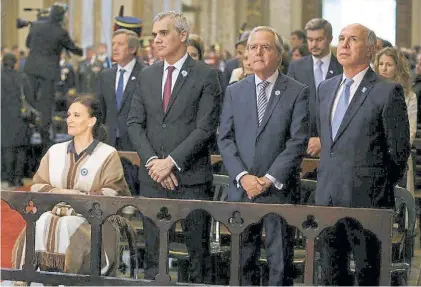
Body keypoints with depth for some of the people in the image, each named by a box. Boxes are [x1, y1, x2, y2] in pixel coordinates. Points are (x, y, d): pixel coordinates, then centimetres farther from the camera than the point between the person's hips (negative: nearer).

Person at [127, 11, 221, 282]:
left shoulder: (206, 76, -3)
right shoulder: (147, 75, 12)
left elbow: (205, 128, -9)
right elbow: (135, 123, 9)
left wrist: (171, 161, -13)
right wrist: (152, 161, -6)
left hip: (192, 177, -4)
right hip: (153, 176, 4)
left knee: (197, 247, 1)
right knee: (153, 247, 6)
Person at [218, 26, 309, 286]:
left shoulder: (297, 92, 0)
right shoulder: (234, 91, 11)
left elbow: (298, 142, -7)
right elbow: (225, 139, 6)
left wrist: (270, 179, -13)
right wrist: (243, 176, -9)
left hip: (280, 190, -3)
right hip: (242, 189, 3)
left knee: (280, 262, 1)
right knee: (243, 259, 6)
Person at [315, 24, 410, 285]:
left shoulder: (388, 92, -8)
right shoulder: (326, 88, 14)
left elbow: (400, 149, -6)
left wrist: (382, 188, 0)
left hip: (366, 199, -6)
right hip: (328, 196, 7)